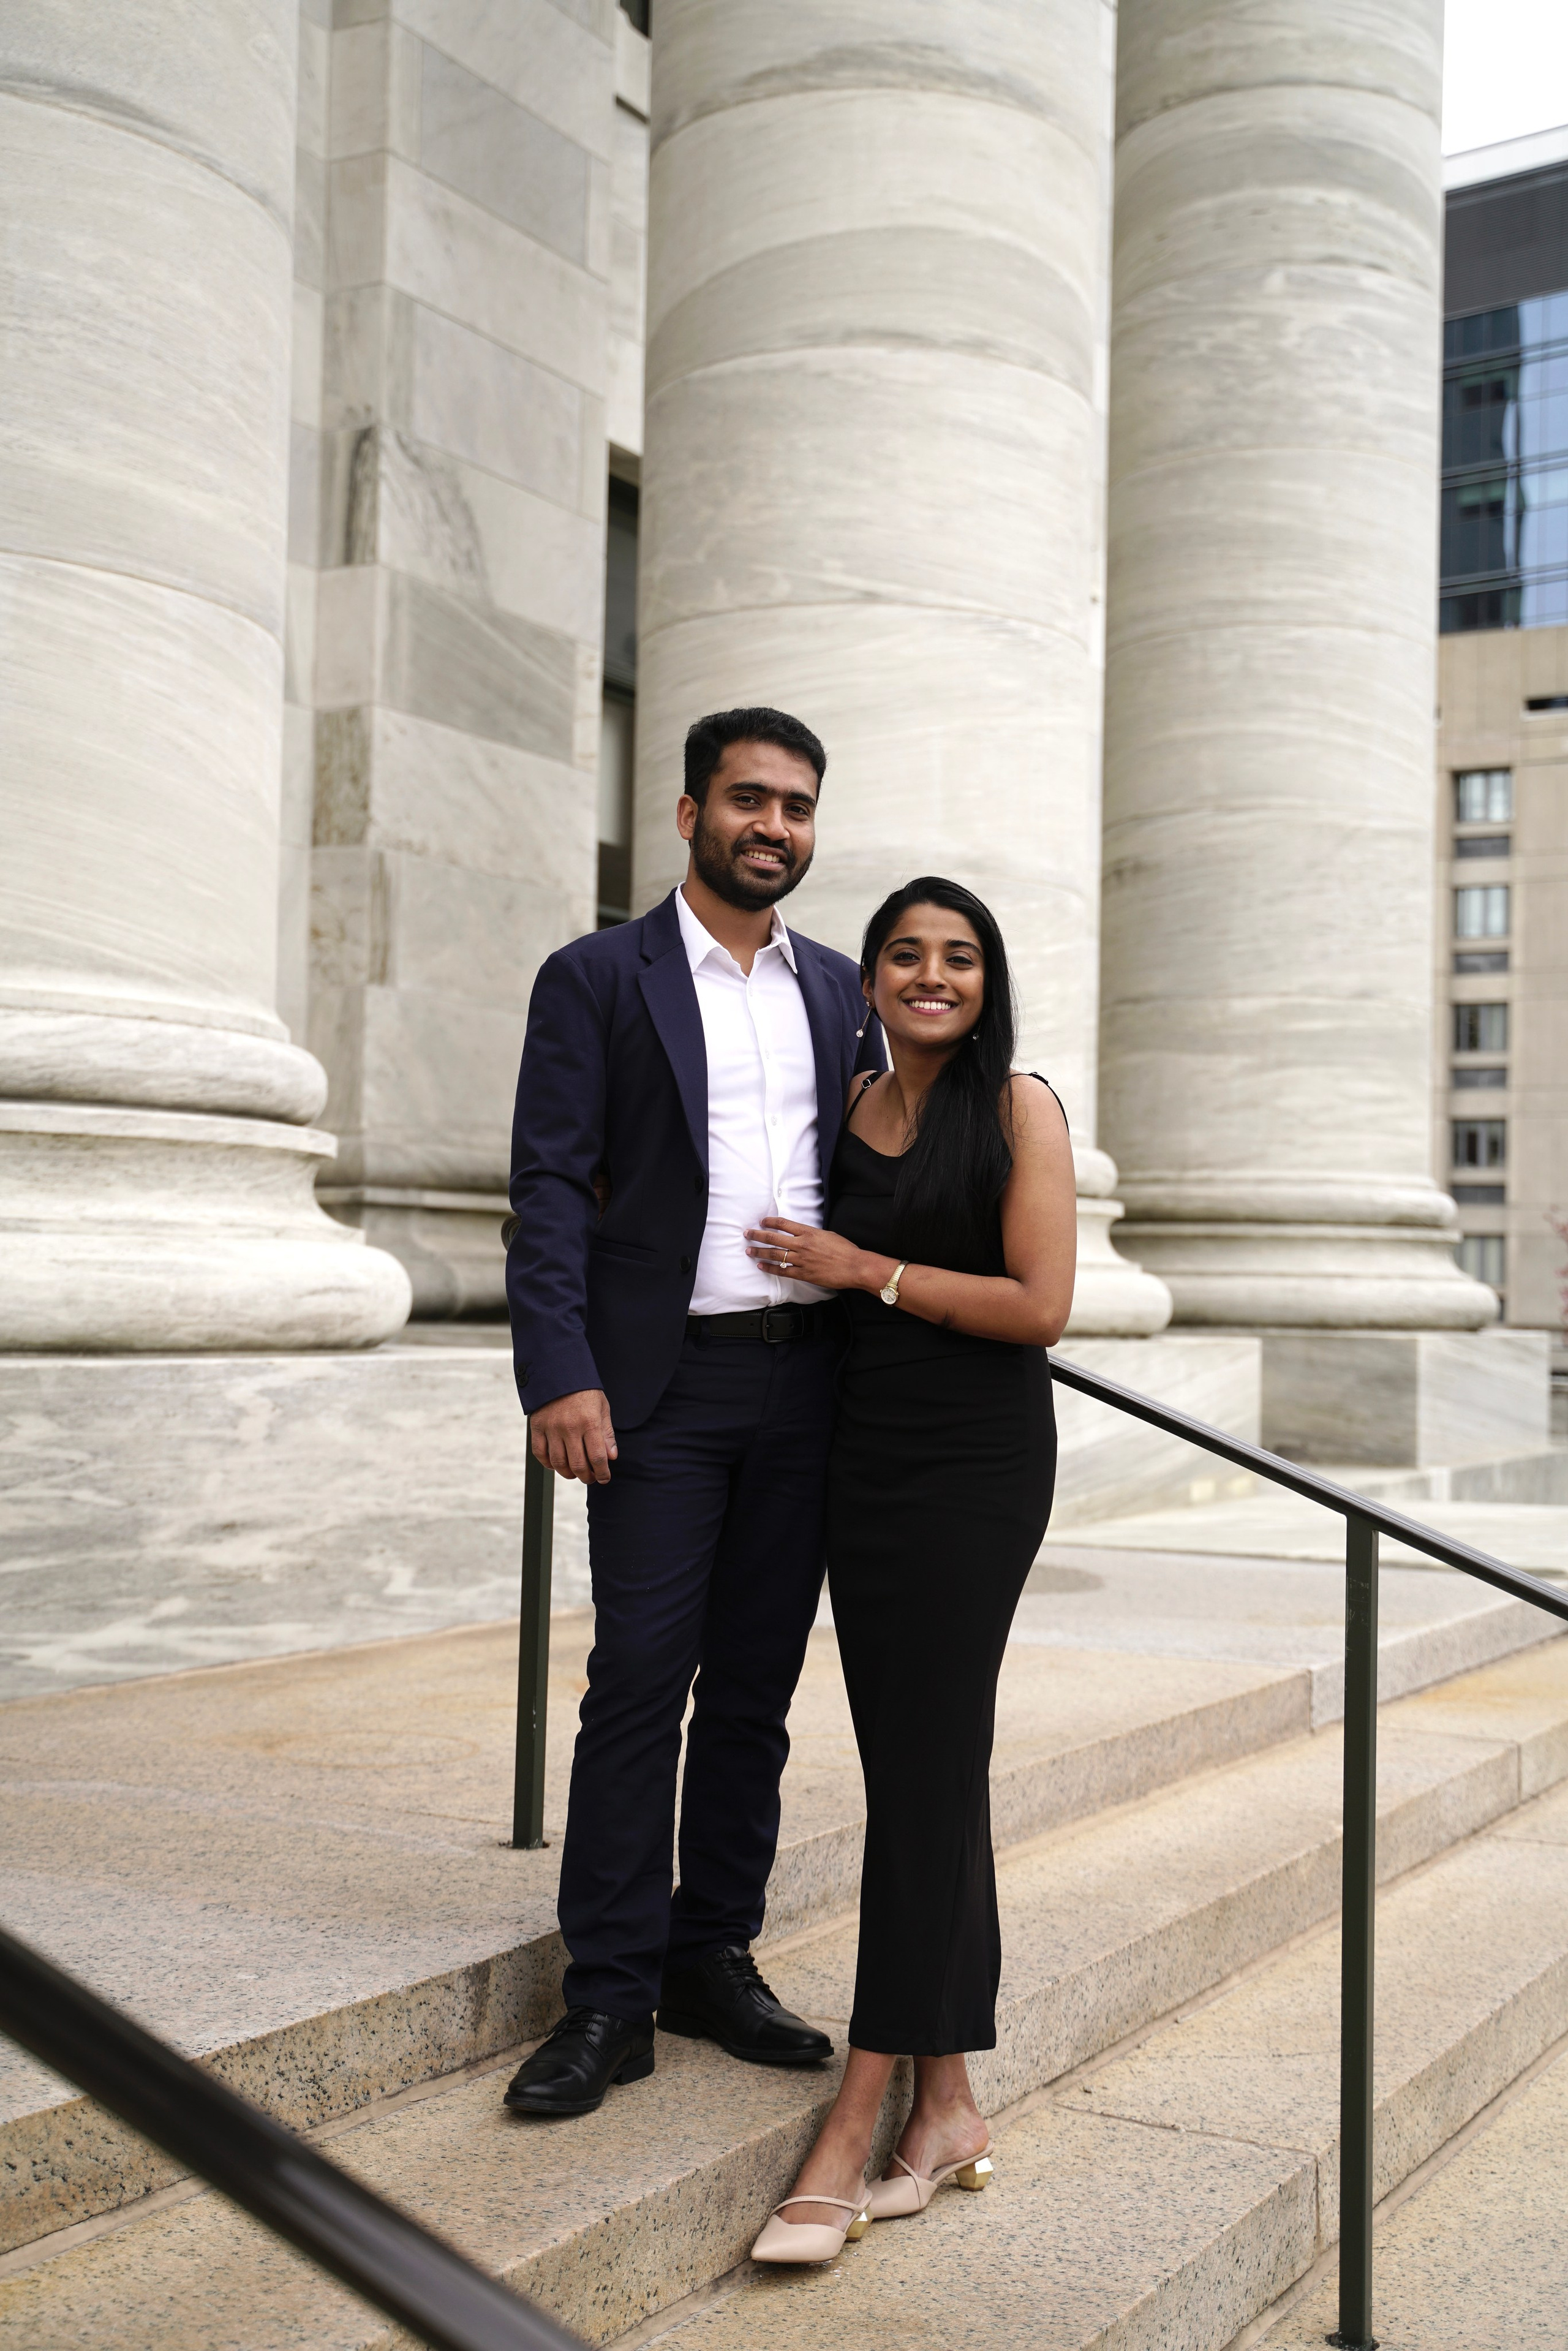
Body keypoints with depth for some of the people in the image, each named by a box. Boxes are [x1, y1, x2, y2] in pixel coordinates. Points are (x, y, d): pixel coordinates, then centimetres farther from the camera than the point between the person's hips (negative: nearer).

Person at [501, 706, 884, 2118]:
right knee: (639, 1683, -3)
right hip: (662, 1382, -4)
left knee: (756, 1685, 10)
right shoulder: (598, 978, 1)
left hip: (806, 1380, 4)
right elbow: (552, 1189, -6)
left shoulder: (840, 992, 14)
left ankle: (715, 1958, 22)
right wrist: (560, 1376, -16)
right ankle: (609, 1998, 7)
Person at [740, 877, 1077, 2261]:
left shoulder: (1018, 1109, -4)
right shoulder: (850, 1110, 12)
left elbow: (1041, 1306, -11)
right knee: (915, 1771, 7)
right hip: (864, 1456, 6)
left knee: (924, 1769, -6)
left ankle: (858, 2124, -3)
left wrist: (866, 1269, -9)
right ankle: (947, 2105, 15)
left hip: (978, 1464, -6)